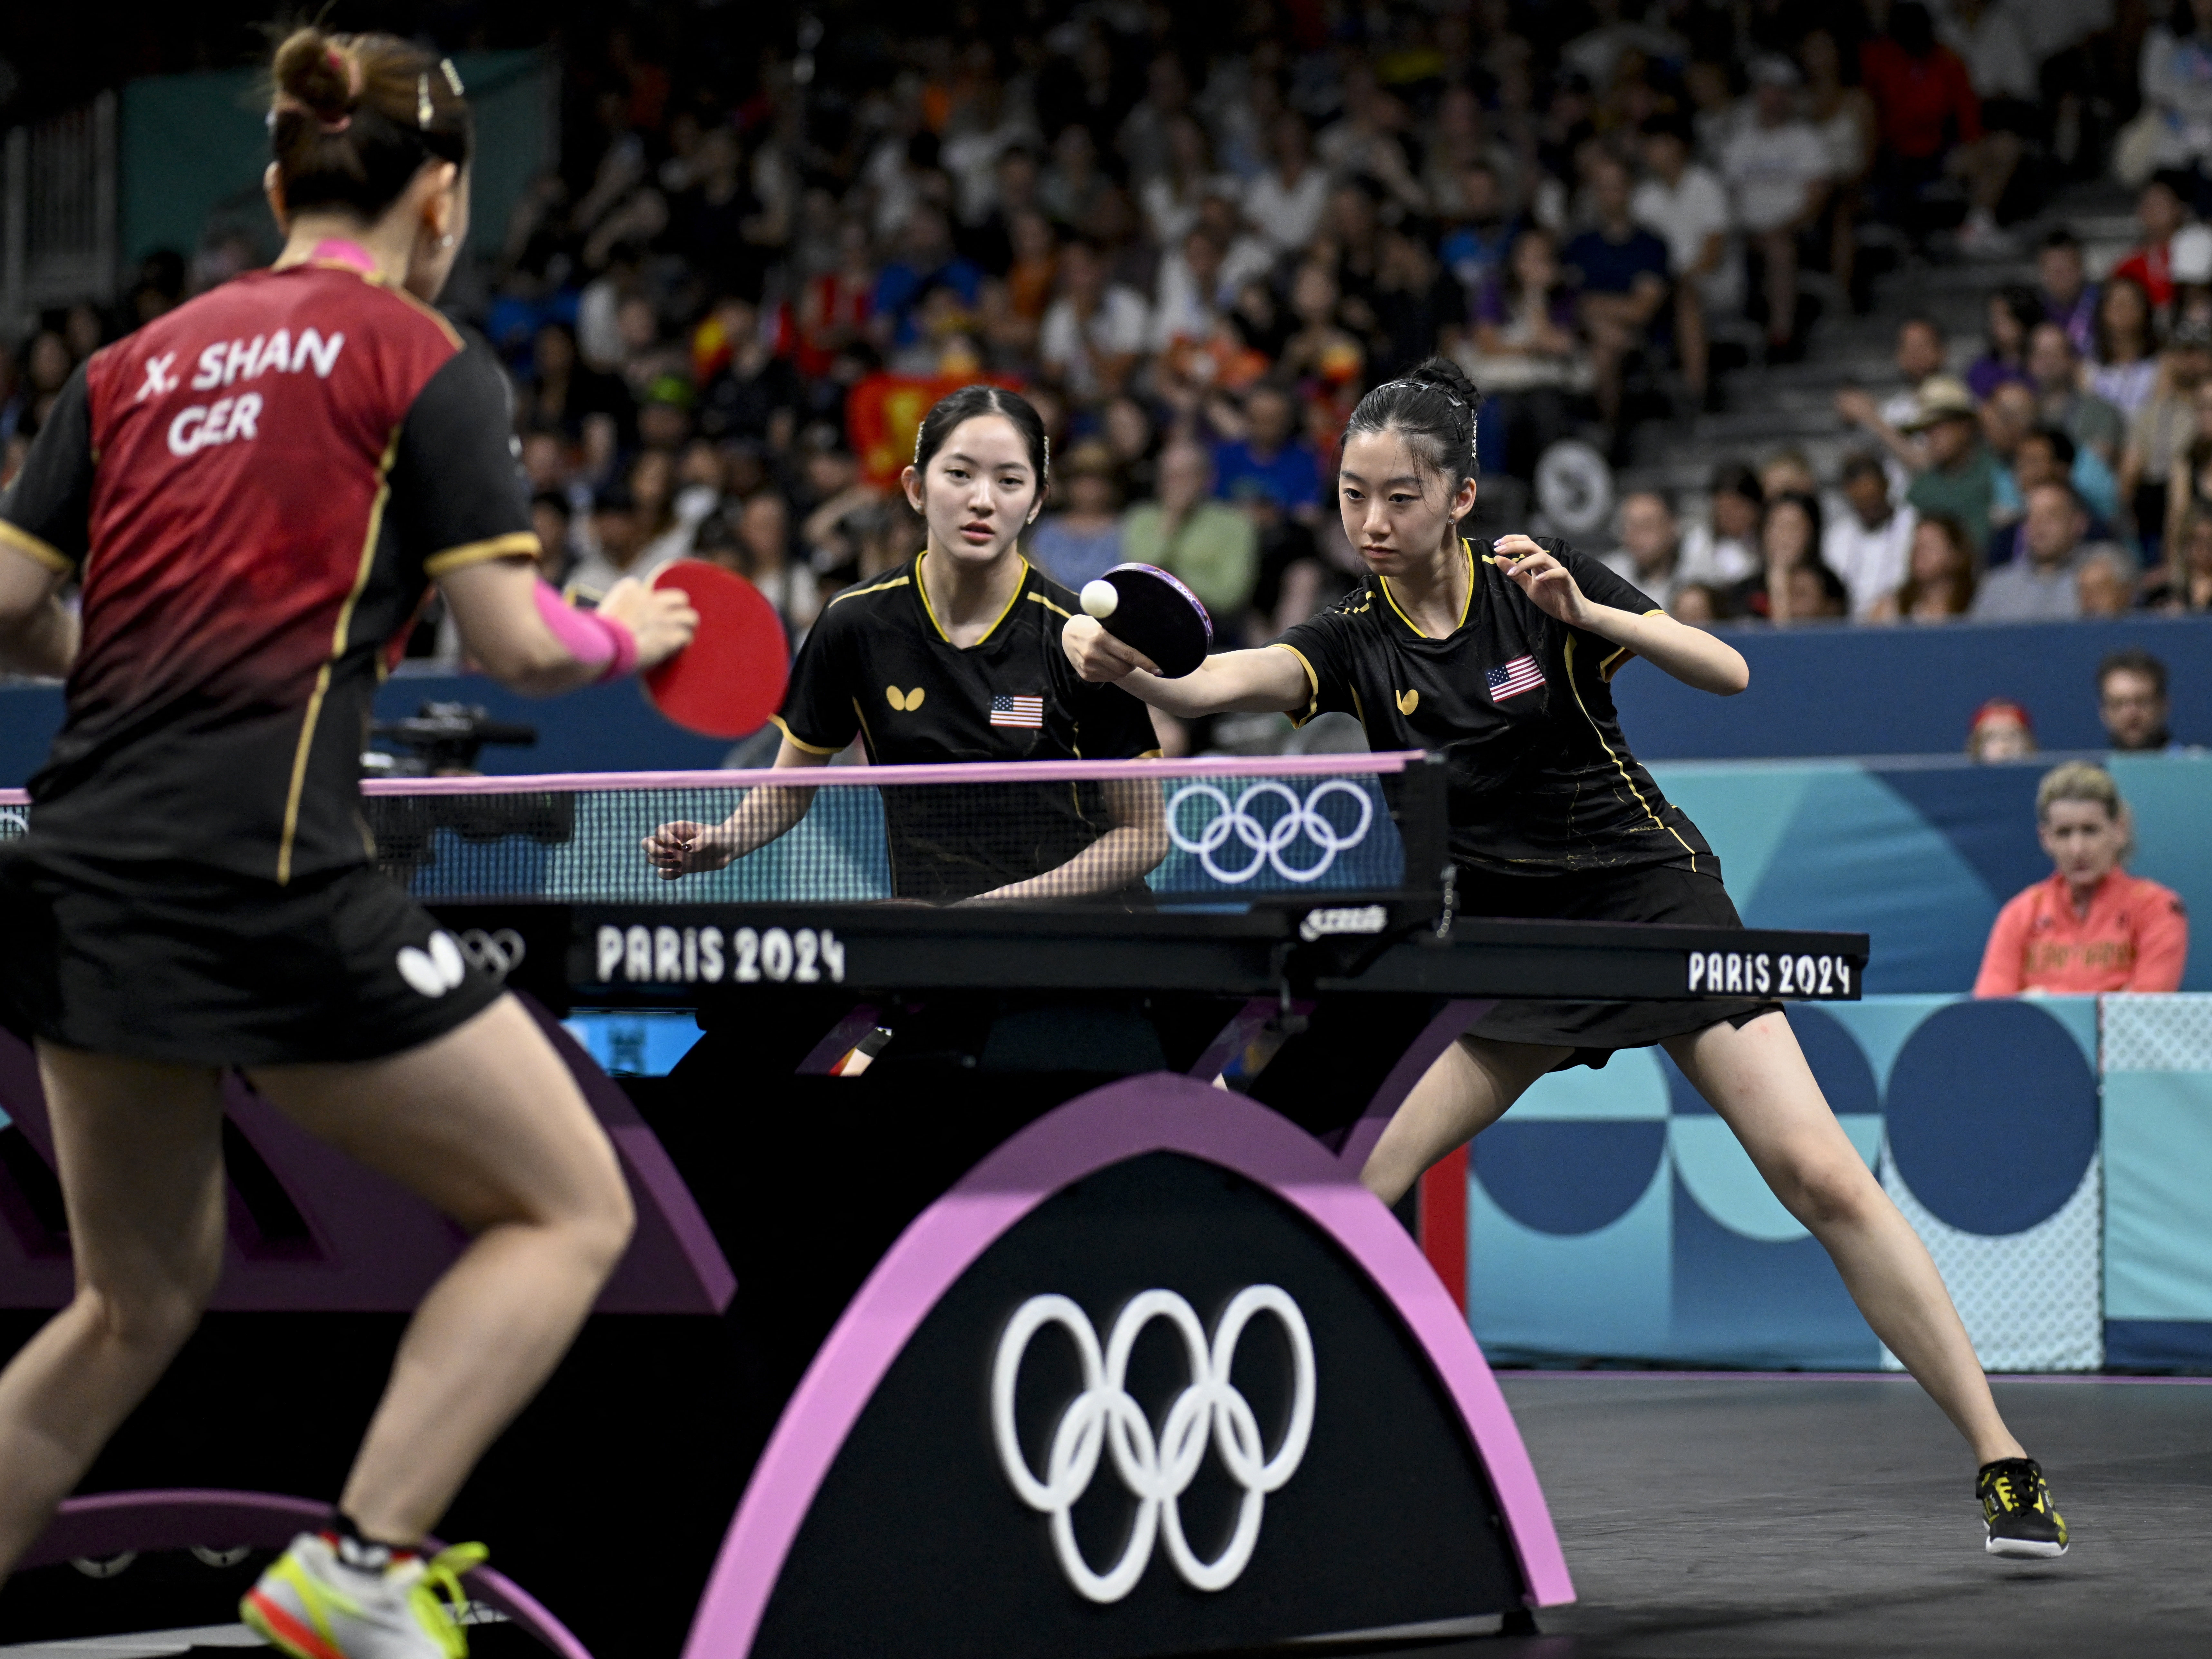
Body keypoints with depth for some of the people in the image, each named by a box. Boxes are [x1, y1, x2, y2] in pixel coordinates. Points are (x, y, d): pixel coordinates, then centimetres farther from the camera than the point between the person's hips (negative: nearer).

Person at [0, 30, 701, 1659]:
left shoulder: (133, 365, 16)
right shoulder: (427, 360, 1)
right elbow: (519, 643, -5)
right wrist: (627, 633, 16)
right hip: (267, 881, -7)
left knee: (140, 1302, 21)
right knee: (571, 1213, 7)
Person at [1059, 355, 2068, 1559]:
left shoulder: (1538, 582, -10)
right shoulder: (1356, 641, -5)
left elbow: (1728, 673, -15)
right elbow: (1239, 679, -26)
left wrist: (1584, 613, -29)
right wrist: (1132, 675, -48)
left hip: (1652, 901, -3)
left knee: (1822, 1178, -12)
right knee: (1348, 1189, -6)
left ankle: (2000, 1458, -7)